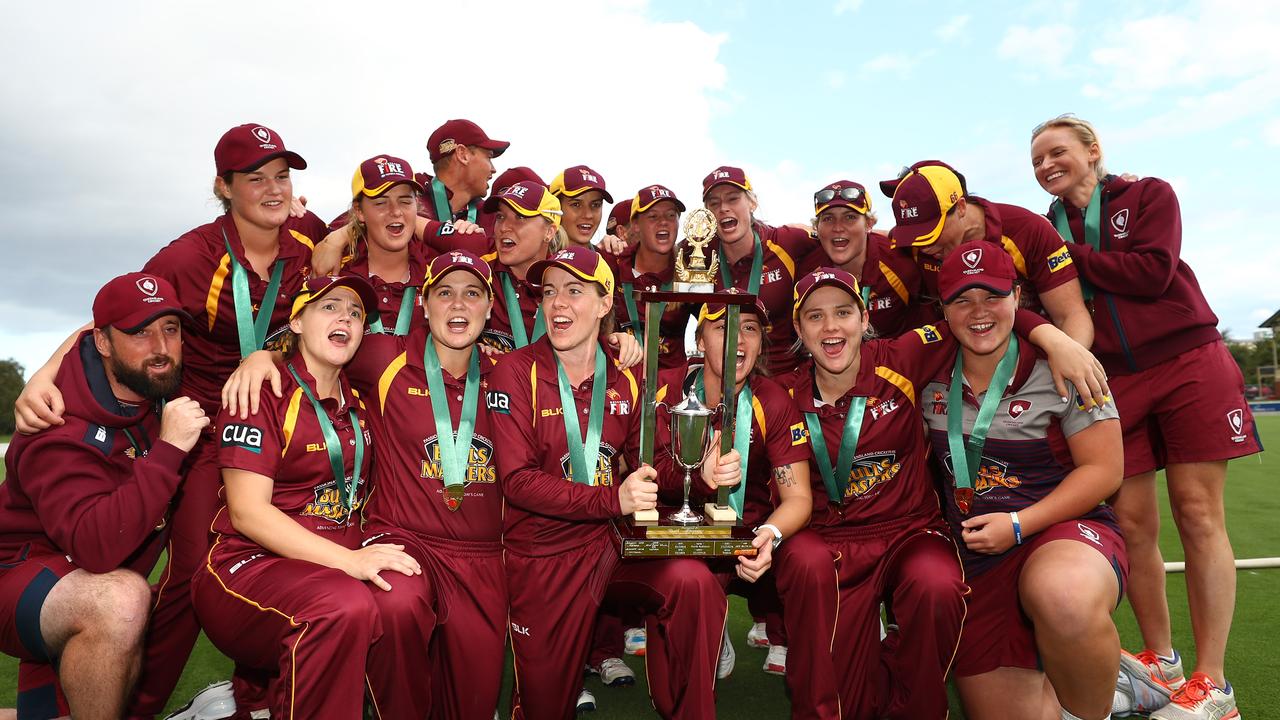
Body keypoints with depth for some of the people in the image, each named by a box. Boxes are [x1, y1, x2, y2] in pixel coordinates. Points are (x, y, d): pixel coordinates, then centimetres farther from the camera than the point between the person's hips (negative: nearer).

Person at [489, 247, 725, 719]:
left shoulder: (624, 382, 0)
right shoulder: (516, 371, -12)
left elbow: (644, 467, 6)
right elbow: (518, 479, -19)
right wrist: (612, 500, -28)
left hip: (610, 542, 3)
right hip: (543, 555, -2)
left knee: (694, 583, -23)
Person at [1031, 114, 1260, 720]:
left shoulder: (1149, 195, 3)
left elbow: (1152, 272, -13)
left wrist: (1069, 255, -11)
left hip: (1188, 365, -3)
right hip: (1110, 381, 3)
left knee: (1197, 515, -3)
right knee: (1132, 523, 1)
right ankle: (1159, 662, 17)